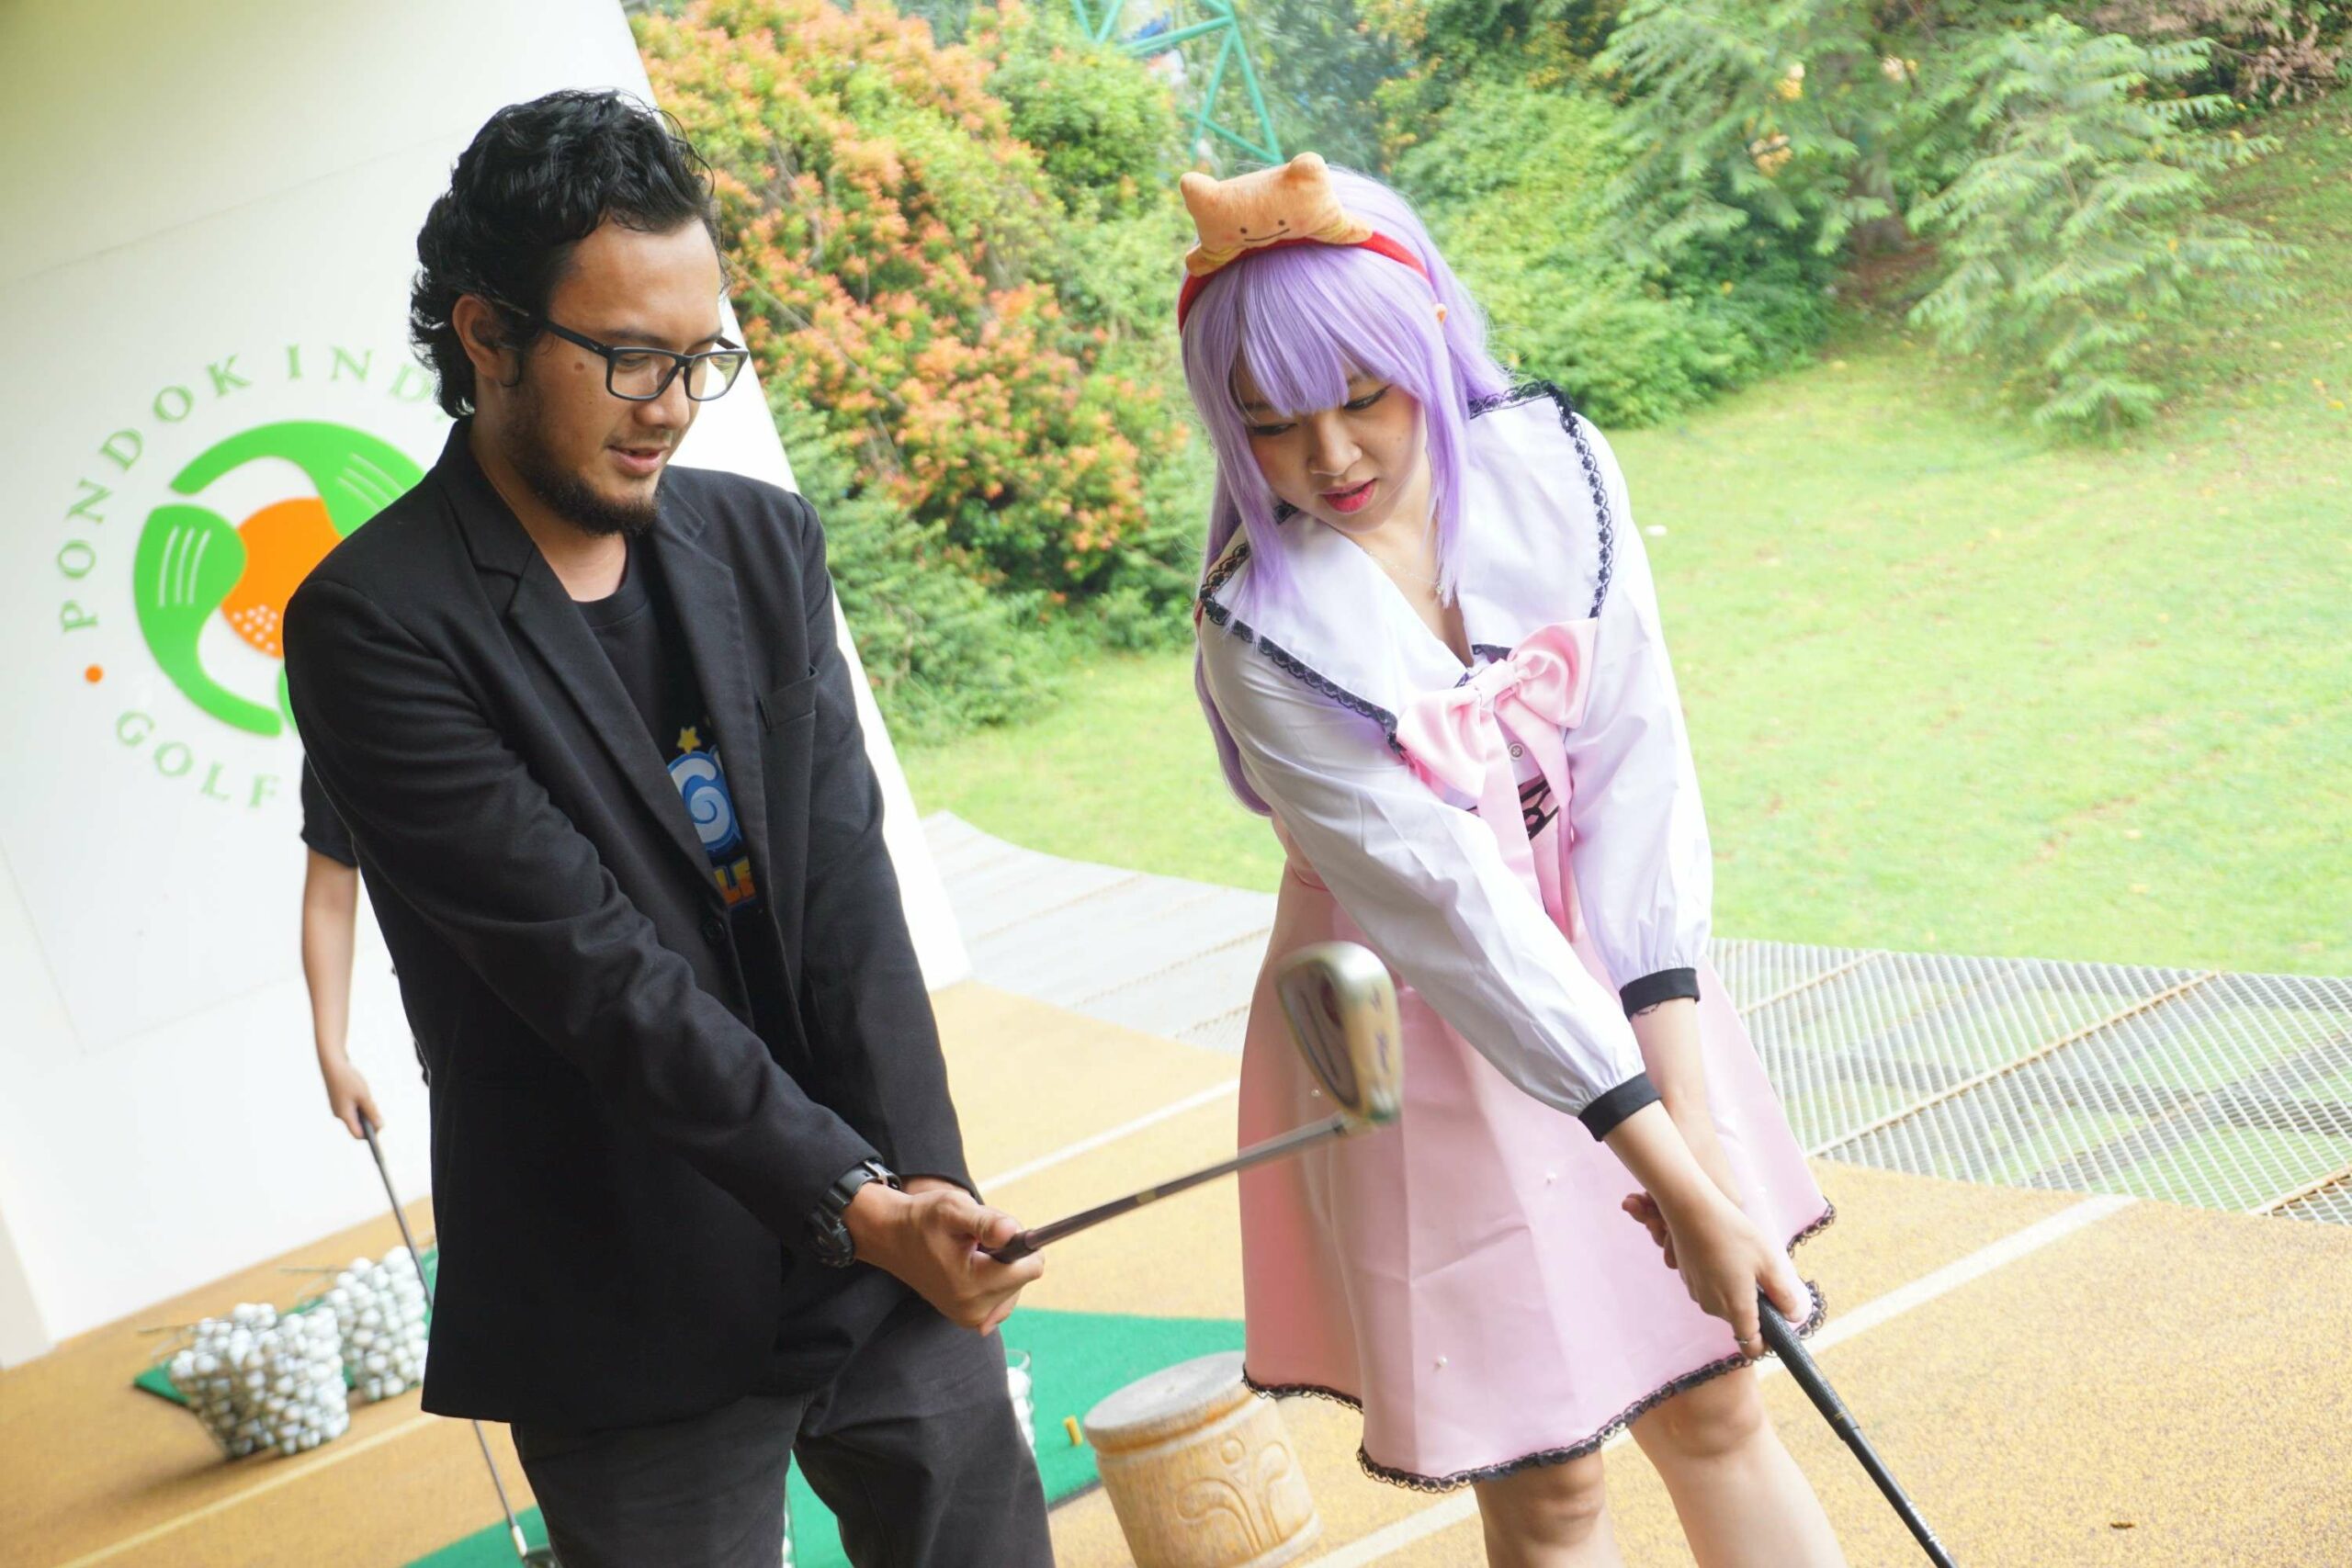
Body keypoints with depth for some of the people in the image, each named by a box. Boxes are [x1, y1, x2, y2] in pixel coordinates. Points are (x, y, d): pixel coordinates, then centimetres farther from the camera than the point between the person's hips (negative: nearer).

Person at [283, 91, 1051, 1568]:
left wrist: (922, 1199, -9)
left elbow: (846, 891, -1)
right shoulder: (374, 624, -12)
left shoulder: (766, 543, 4)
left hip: (884, 1260, 5)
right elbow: (592, 966, -17)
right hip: (637, 1332, -4)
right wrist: (850, 1201, -19)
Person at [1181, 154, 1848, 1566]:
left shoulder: (1552, 468, -11)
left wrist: (1693, 1111, -20)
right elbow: (1451, 913, -23)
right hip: (1427, 1029, -4)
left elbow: (1638, 769, -14)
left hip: (1615, 975, 4)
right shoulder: (1264, 636, -21)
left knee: (1716, 1408, 14)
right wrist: (1676, 1184, -24)